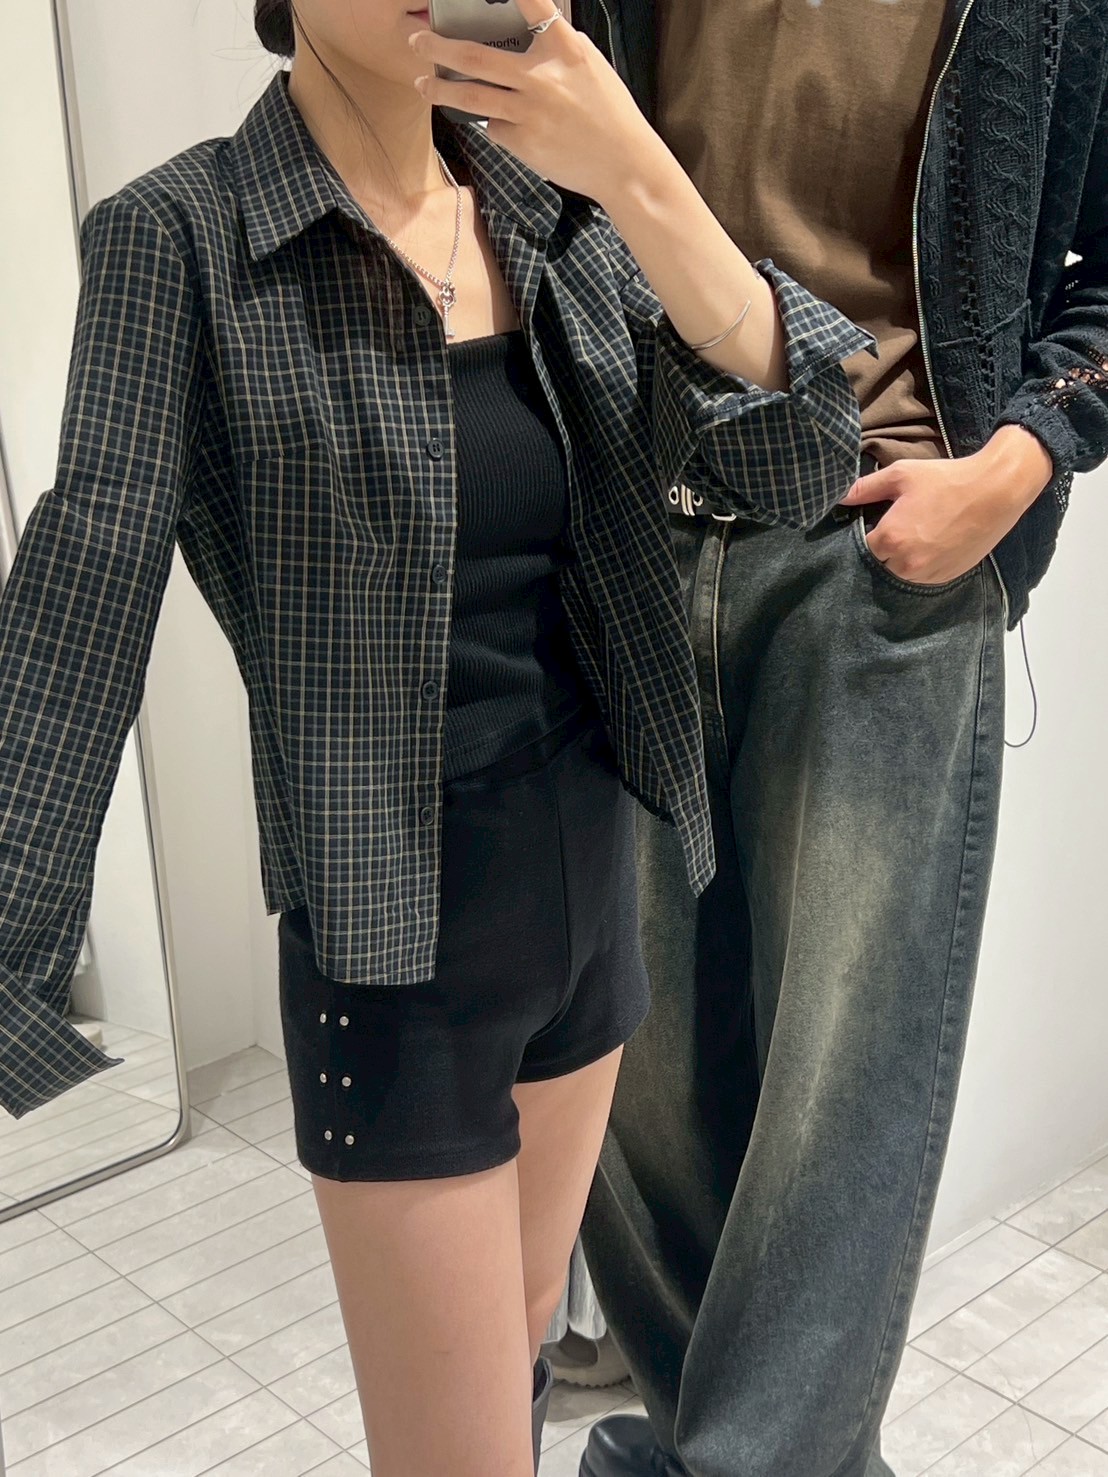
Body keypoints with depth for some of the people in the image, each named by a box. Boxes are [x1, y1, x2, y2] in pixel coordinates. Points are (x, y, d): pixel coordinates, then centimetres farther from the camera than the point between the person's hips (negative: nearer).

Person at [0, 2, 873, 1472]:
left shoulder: (562, 216, 2)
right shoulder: (182, 239, -12)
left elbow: (799, 465, -7)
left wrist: (640, 182, -20)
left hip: (593, 882, 6)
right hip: (395, 938, -5)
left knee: (520, 1345, 24)